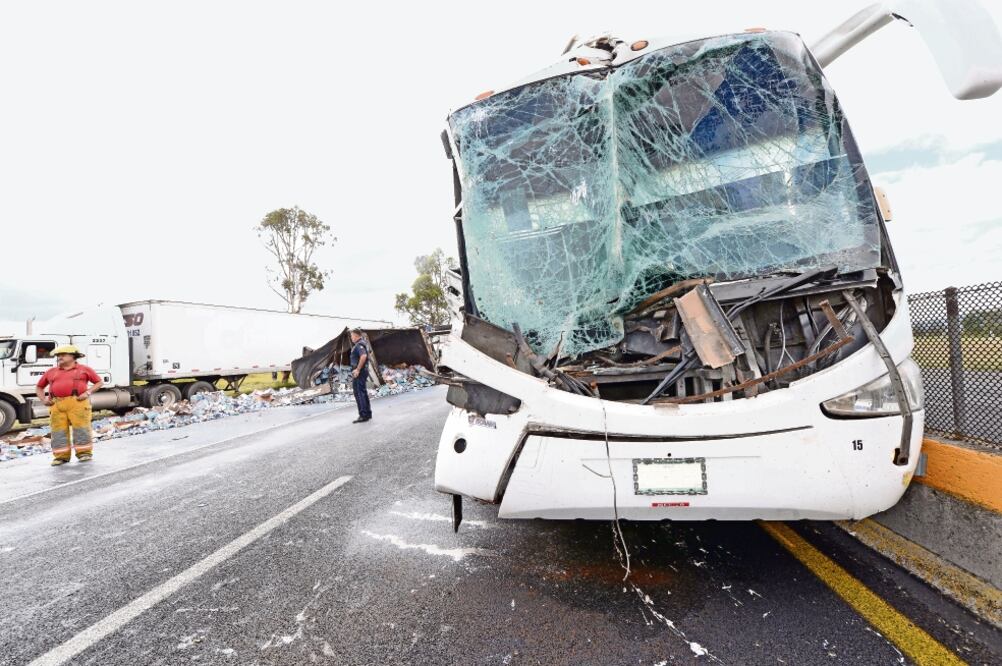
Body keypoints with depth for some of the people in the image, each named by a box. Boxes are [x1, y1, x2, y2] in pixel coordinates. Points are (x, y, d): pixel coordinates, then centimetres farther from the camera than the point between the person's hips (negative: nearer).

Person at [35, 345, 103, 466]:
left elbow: (99, 382, 8)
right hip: (56, 404, 4)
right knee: (59, 431, 2)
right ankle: (61, 456, 8)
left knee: (81, 427, -5)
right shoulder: (51, 372, 19)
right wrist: (43, 400, 10)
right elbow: (39, 387, 27)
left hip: (78, 402, -4)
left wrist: (88, 392, -6)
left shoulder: (84, 369, 9)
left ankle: (85, 453, 1)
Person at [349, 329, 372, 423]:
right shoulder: (363, 343, 17)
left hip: (359, 372, -10)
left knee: (359, 393, -8)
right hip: (363, 371, 10)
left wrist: (357, 369, -26)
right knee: (363, 392, 16)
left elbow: (363, 356, -31)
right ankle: (368, 413, 23)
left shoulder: (359, 345, -15)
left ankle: (363, 415, -6)